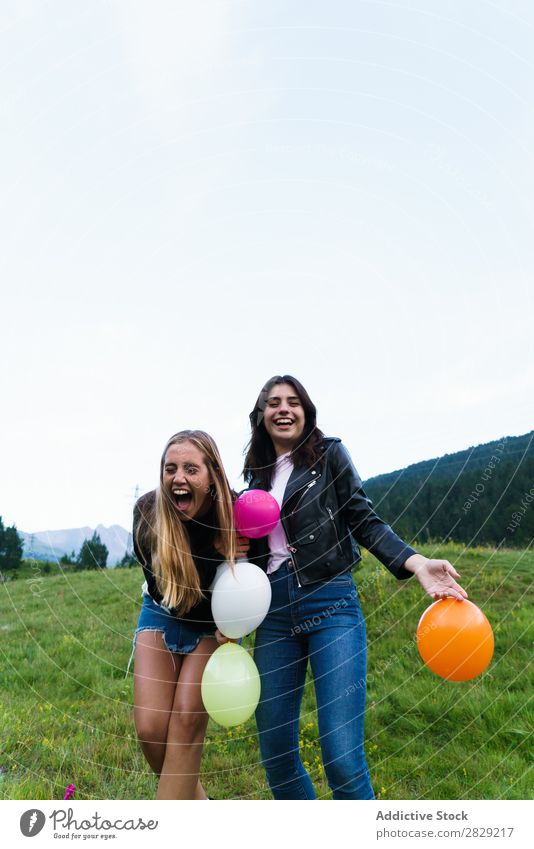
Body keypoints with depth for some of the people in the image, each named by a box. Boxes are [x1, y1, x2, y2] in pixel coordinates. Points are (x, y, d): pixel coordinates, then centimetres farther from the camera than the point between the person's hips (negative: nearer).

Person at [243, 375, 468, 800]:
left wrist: (417, 563, -17)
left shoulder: (329, 453, 3)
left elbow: (365, 521, -2)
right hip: (274, 611, 5)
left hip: (330, 605, -4)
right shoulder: (256, 472, 16)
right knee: (276, 754, 7)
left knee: (343, 759, -13)